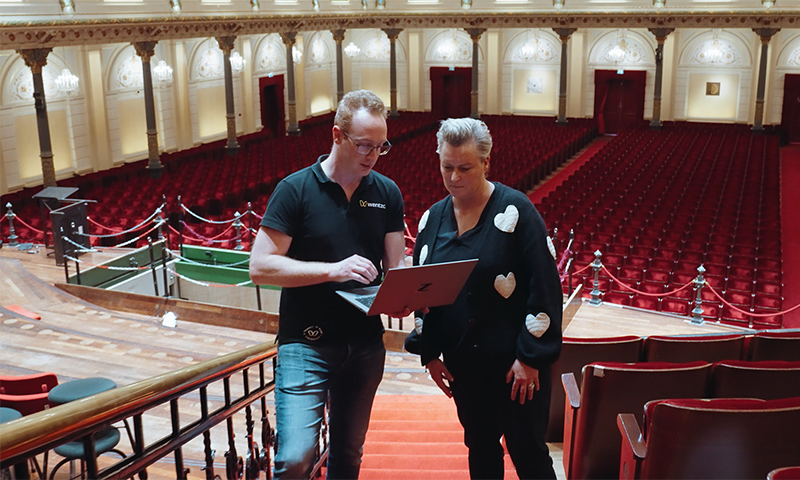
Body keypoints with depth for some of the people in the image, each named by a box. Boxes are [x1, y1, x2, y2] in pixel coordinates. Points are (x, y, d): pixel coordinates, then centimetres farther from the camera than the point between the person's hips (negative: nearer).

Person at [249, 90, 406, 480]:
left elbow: (396, 265, 6)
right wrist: (333, 270, -22)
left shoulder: (387, 193, 5)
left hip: (366, 342, 4)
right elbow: (261, 267, -12)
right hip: (307, 342, -4)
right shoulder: (296, 189, -7)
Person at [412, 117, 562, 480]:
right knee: (480, 446, 16)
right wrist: (429, 353, 7)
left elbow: (545, 286, -14)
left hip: (515, 359, -5)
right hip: (461, 361, 5)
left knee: (527, 450, 3)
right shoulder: (433, 218, 4)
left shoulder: (515, 210, -12)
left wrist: (530, 357, -15)